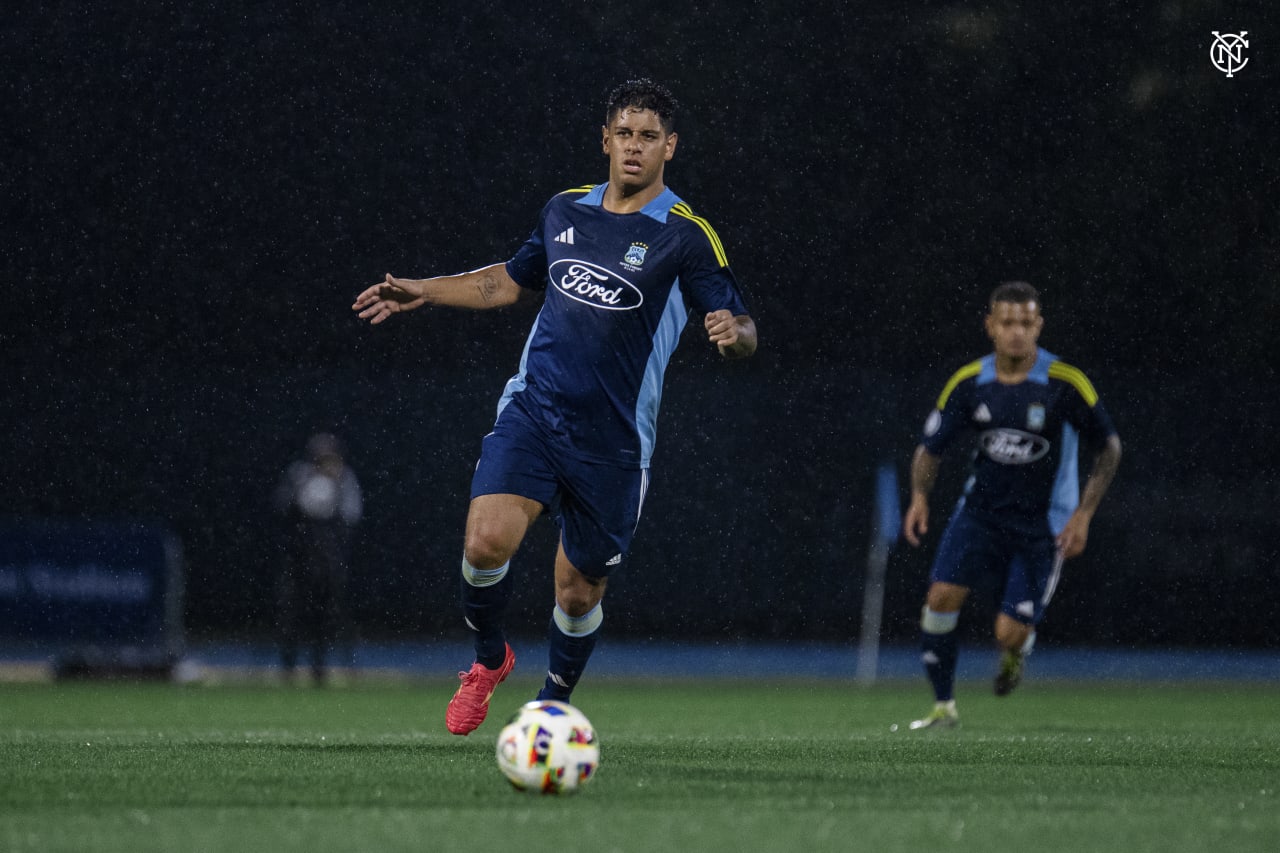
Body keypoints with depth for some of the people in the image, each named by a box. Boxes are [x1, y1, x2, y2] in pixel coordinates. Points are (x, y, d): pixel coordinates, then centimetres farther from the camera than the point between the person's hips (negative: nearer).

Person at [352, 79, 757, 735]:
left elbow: (744, 330, -7)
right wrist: (420, 291, 22)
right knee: (487, 540, -20)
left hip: (612, 441, -2)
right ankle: (489, 658, 9)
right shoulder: (565, 210, 9)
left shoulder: (686, 235, -5)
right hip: (532, 410, 2)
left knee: (578, 590, 6)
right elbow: (512, 281, 26)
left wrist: (732, 331, -30)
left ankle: (552, 705, 34)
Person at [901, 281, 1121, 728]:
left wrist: (1083, 515, -10)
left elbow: (1109, 447, -4)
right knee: (941, 596, -18)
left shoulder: (1064, 383, -14)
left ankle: (1014, 655, 30)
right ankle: (944, 706, -1)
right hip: (981, 510, 3)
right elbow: (930, 448, 5)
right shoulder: (968, 382, -5)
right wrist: (920, 497, -14)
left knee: (1010, 636, -10)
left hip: (1043, 526, -3)